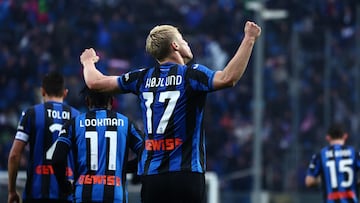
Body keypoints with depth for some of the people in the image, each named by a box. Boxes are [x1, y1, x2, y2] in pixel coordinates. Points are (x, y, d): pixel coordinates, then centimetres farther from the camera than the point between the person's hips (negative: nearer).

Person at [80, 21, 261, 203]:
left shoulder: (143, 78, 10)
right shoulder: (190, 74, -5)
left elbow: (95, 82, 17)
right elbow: (227, 78, -23)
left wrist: (88, 62, 40)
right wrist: (249, 38, -16)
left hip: (150, 174, 5)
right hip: (186, 172, -5)